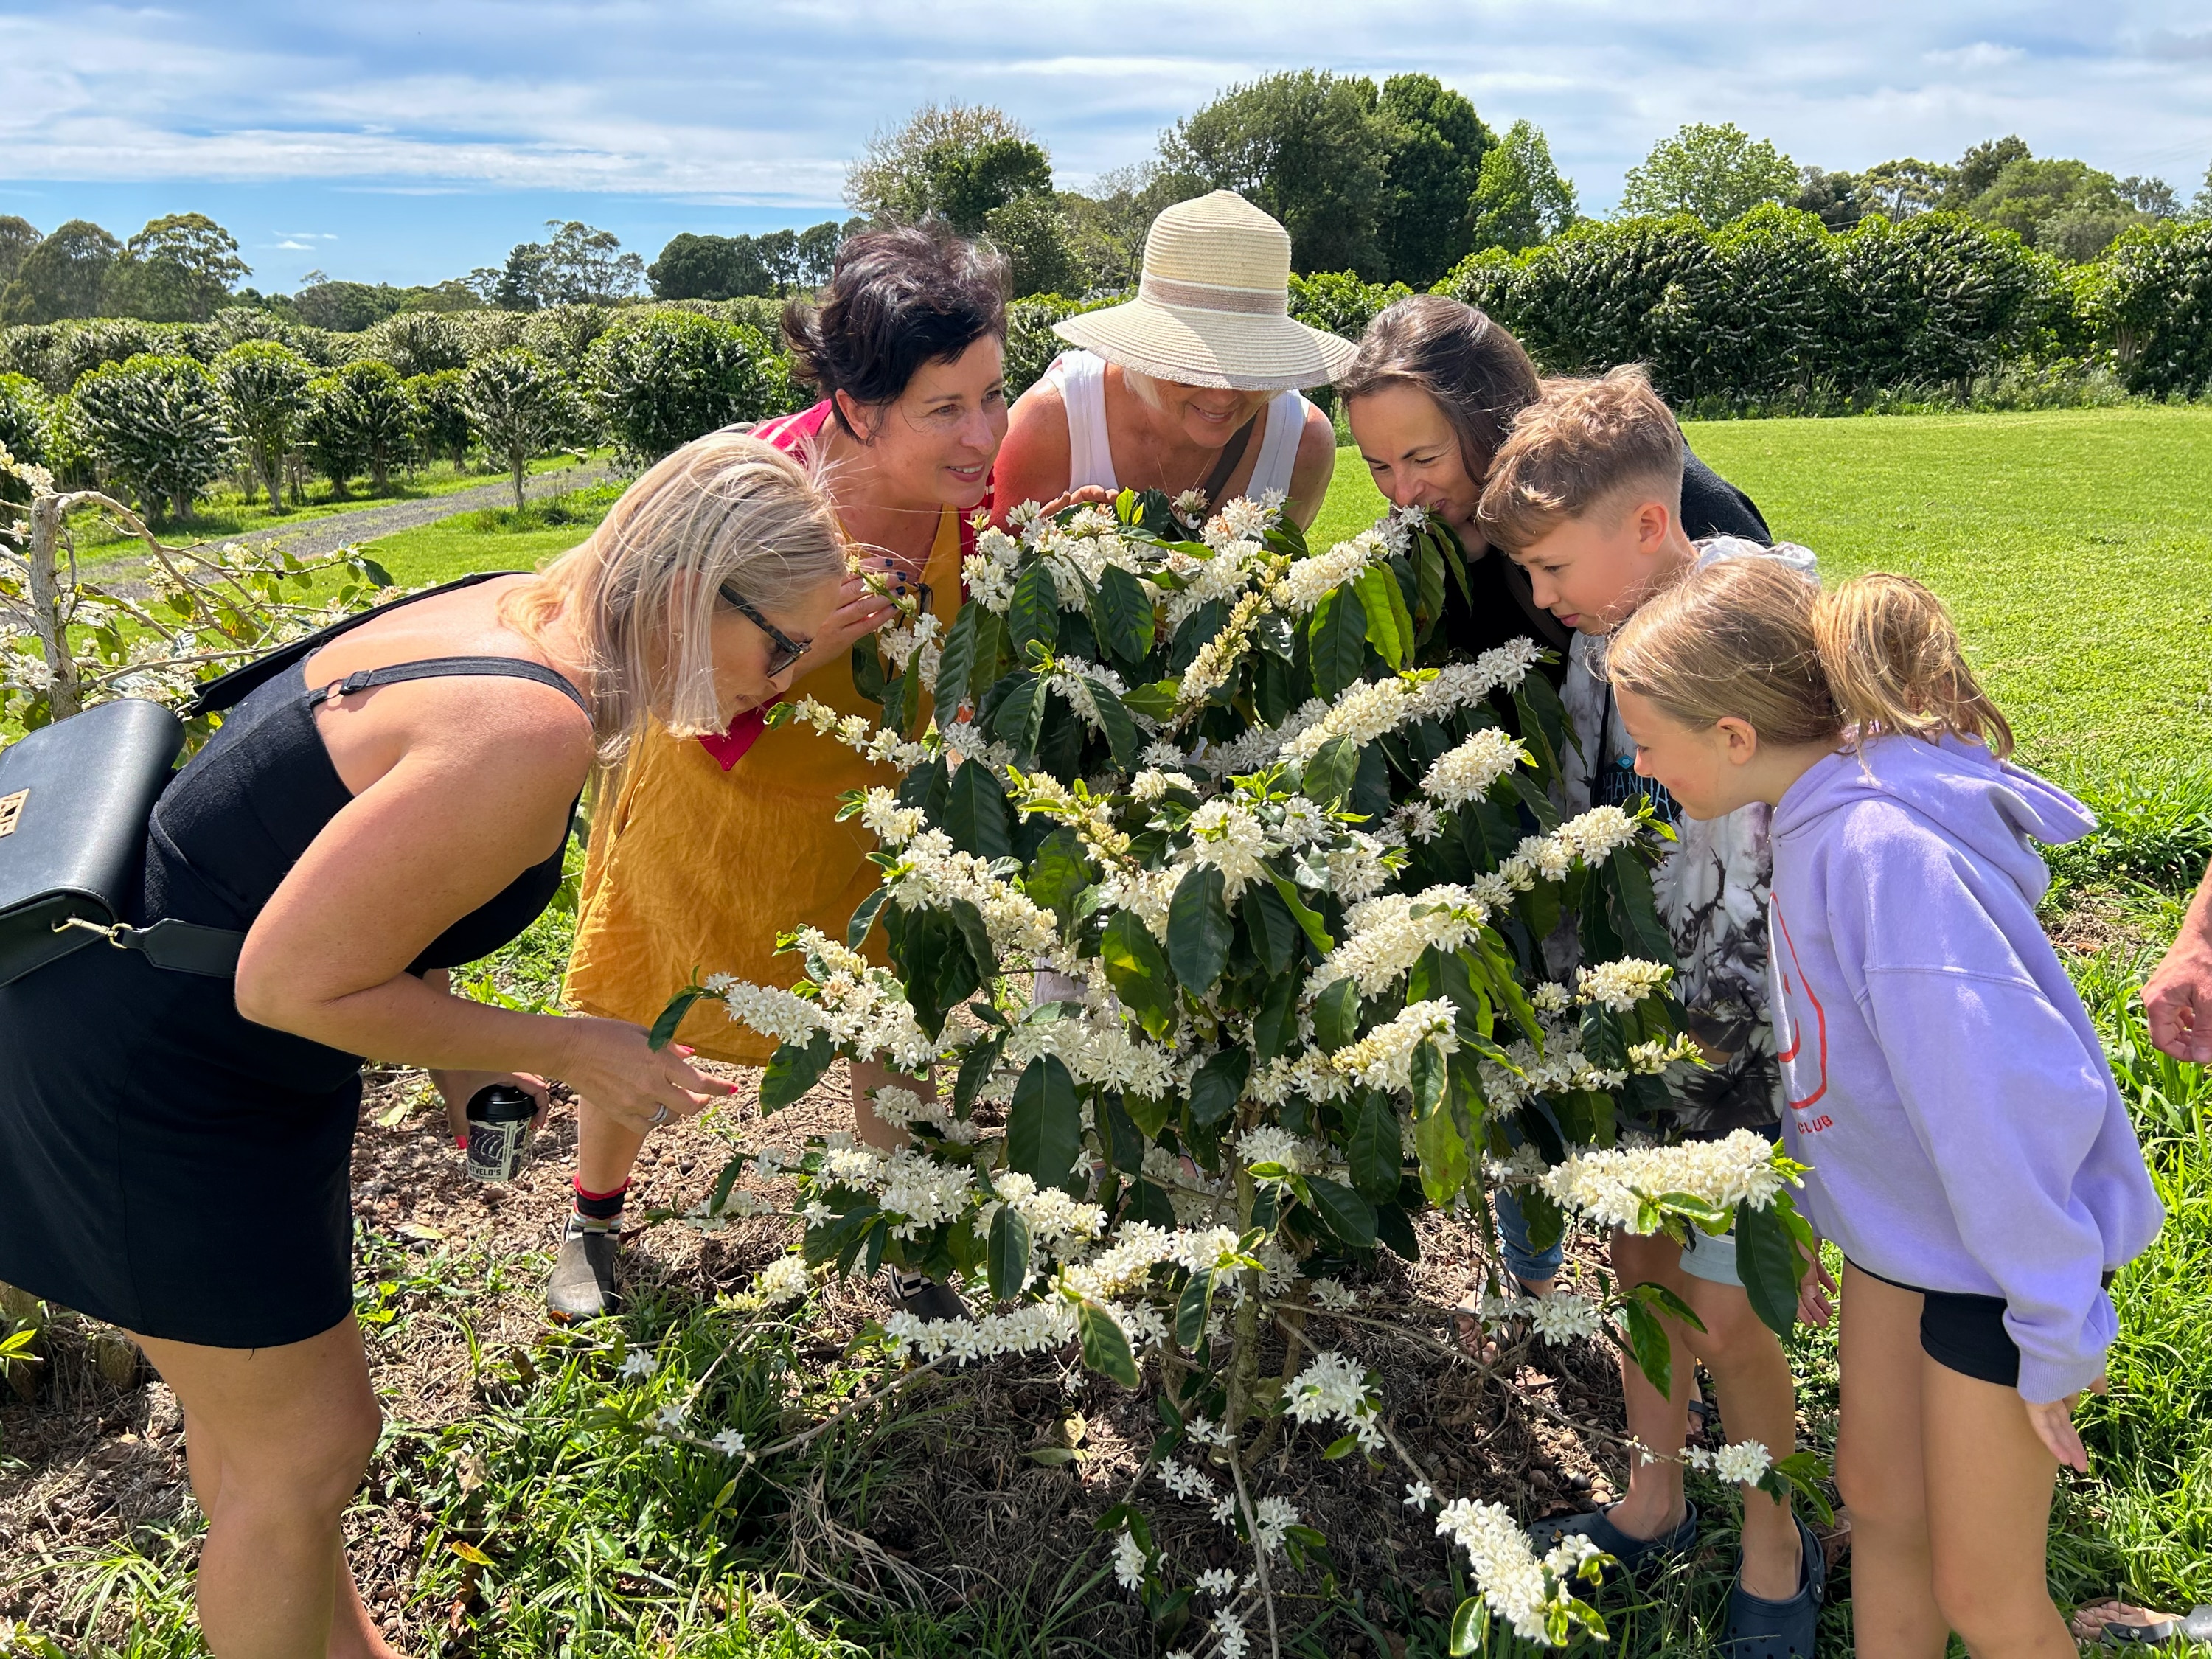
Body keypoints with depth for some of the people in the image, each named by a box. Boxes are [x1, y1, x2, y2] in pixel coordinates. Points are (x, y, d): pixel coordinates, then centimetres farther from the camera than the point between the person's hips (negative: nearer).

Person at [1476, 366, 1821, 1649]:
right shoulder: (1602, 641, 0)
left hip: (1750, 1026, -6)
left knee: (1724, 1310, 0)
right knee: (1638, 1257, 17)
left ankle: (1777, 1554, 28)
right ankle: (1654, 1505, 39)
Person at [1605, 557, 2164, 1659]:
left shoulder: (1886, 850, -32)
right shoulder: (1817, 813, -3)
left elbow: (2009, 1100, -30)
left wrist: (2055, 1339, -20)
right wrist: (1802, 1216, 15)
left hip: (2003, 1249, -8)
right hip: (1895, 1225, 8)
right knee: (1878, 1501, 22)